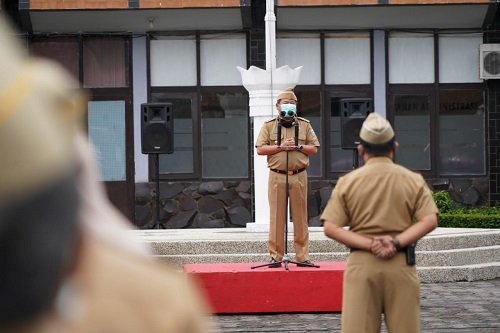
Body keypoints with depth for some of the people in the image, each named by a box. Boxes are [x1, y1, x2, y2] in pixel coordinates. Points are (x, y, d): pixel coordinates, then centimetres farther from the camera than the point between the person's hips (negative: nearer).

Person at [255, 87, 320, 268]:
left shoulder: (305, 125, 11)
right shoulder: (269, 126, 6)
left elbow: (314, 149, 9)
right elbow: (260, 149, -1)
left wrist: (299, 147, -8)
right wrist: (280, 147, -11)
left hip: (299, 176, 1)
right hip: (277, 177, -1)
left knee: (300, 217, 2)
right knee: (277, 217, -2)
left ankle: (302, 256, 6)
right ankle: (275, 256, 3)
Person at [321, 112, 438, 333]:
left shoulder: (347, 181, 3)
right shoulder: (413, 180, 4)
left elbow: (330, 227, -5)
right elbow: (429, 221, -7)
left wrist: (368, 244, -11)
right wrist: (397, 242, -12)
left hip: (361, 264, 0)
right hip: (401, 264, 0)